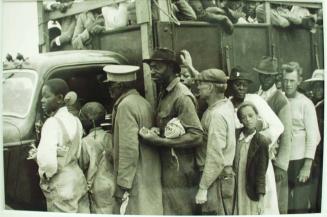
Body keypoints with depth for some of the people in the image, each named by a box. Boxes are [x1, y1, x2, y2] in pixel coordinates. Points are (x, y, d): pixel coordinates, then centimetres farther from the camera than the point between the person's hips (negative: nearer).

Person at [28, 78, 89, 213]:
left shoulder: (52, 123, -17)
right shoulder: (75, 120, 8)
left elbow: (48, 162, -28)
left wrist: (44, 176, -7)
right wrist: (39, 153, 10)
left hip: (62, 188, -8)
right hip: (78, 180, 8)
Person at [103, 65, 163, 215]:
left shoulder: (126, 105, -14)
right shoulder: (142, 102, 14)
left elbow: (129, 148, -20)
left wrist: (123, 185, -17)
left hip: (137, 184, -9)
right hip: (150, 179, 9)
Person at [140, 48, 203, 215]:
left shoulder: (182, 97, -14)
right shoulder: (164, 93, 13)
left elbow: (197, 136, -21)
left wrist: (159, 141, -22)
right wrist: (152, 134, 2)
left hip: (180, 178, -8)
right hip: (168, 176, 8)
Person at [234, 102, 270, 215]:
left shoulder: (262, 142, -11)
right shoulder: (236, 135, 1)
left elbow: (261, 173, -11)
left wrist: (261, 199, -12)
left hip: (251, 194, -4)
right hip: (235, 192, 4)